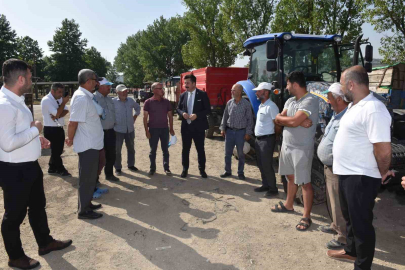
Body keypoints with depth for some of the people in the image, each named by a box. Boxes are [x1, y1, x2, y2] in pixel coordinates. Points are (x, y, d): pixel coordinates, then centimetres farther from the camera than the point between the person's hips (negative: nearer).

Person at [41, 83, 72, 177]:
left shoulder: (59, 98, 10)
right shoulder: (46, 100, -14)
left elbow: (66, 111, -1)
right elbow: (57, 113, -23)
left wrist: (57, 116, -18)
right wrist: (64, 102, -16)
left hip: (59, 128, 8)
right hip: (51, 129, -8)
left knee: (58, 150, 14)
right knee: (56, 151, 3)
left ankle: (52, 168, 28)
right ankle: (60, 169, 15)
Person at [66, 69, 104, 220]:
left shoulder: (86, 96, 11)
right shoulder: (81, 98, -20)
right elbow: (72, 123, -23)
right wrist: (70, 140, -9)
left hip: (92, 144, 9)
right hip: (87, 145, -9)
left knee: (90, 177, 19)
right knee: (87, 178, 1)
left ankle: (87, 204, 32)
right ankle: (83, 211, 14)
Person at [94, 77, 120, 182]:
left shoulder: (109, 99, 12)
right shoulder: (94, 98, -14)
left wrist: (114, 123, 18)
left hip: (110, 131, 7)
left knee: (111, 154, 16)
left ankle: (109, 174, 32)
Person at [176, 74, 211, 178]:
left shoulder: (202, 94, -5)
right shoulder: (183, 95, 6)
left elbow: (208, 110, -7)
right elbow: (178, 108, 13)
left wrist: (196, 115, -20)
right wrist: (182, 113, -10)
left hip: (198, 127, -3)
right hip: (186, 126, 3)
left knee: (200, 149, 7)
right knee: (185, 149, 11)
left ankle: (202, 169, 22)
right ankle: (185, 169, 26)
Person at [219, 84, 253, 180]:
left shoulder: (246, 104, -5)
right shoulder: (229, 103, 4)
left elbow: (249, 119, -3)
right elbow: (225, 116, 10)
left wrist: (248, 133, -7)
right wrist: (222, 128, 5)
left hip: (241, 132, -3)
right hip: (229, 131, 3)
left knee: (241, 154, 7)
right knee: (228, 153, 9)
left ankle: (240, 172, 21)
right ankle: (227, 171, 23)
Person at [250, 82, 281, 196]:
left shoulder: (271, 106, -17)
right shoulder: (261, 105, 13)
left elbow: (278, 126, -17)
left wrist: (270, 134, -3)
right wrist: (257, 136, 13)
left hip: (267, 140, -9)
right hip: (258, 139, 9)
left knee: (267, 165, -3)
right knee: (261, 164, 15)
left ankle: (273, 189, 10)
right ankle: (265, 185, 29)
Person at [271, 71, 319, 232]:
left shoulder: (310, 100, -17)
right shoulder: (290, 101, 10)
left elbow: (293, 121, -27)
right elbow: (278, 120, 1)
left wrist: (280, 117, -7)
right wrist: (299, 122, -14)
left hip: (302, 148, -8)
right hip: (287, 145, 8)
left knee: (304, 182, 0)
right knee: (291, 177, 21)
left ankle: (306, 217, 11)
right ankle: (289, 205, 38)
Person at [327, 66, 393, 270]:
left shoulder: (373, 110, -24)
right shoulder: (354, 105, 9)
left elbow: (384, 150, -26)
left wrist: (382, 173, -10)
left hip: (361, 178, -10)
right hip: (346, 173, 10)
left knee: (361, 223, 5)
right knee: (349, 217, 25)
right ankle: (351, 251, 45)